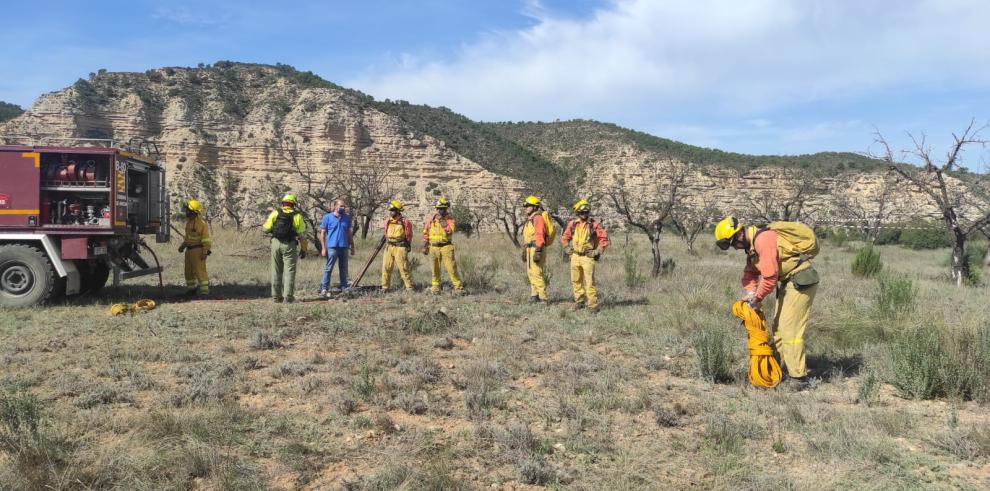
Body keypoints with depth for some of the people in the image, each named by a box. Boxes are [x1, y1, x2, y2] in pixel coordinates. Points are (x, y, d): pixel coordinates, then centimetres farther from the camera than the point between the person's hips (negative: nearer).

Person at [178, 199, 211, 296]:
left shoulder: (201, 223, -15)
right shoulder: (189, 221, 12)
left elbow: (206, 239, -17)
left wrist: (205, 252, -21)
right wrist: (183, 246, 24)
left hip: (198, 250, -9)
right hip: (189, 250, 9)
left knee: (200, 271, -9)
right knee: (189, 271, 15)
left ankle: (204, 290, -6)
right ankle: (191, 288, 27)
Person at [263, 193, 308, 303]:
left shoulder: (275, 213, 3)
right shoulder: (297, 216, 0)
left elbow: (266, 229, 2)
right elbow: (302, 235, -1)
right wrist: (303, 249, 7)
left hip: (276, 243, 2)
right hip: (289, 245, -2)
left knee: (276, 271, 10)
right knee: (289, 271, 1)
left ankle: (276, 296, 12)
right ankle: (288, 296, -4)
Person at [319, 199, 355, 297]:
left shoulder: (347, 218, 11)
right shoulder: (327, 217, -2)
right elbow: (322, 233, -1)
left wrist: (352, 246, 14)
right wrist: (323, 248, -7)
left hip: (344, 247, 4)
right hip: (332, 247, -4)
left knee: (344, 269, 10)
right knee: (328, 269, -4)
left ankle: (344, 288, 18)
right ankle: (324, 289, -3)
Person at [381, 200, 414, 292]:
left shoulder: (404, 222, -7)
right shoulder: (388, 221, 8)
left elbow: (408, 236, -1)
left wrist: (408, 247, -2)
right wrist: (386, 242, 17)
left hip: (400, 247, -5)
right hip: (389, 247, 5)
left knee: (403, 268, -3)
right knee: (386, 267, 4)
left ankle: (409, 287, 4)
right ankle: (385, 287, 13)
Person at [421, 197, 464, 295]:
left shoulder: (450, 219, -1)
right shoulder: (431, 219, 5)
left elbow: (450, 230, -19)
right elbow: (425, 233, 11)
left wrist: (442, 221, -19)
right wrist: (424, 246, 9)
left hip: (446, 247, -3)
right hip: (434, 247, 3)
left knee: (451, 267, -9)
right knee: (435, 269, 9)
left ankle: (458, 287, -6)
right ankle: (435, 287, 22)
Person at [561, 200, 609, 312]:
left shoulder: (594, 225, -6)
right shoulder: (572, 224, 3)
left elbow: (604, 238, -2)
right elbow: (564, 237, 16)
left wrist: (598, 251, -5)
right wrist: (567, 248, 9)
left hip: (588, 257, -4)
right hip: (575, 256, 4)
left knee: (589, 282, -9)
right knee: (576, 281, 11)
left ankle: (593, 305, -5)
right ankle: (579, 301, 23)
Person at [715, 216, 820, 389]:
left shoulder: (763, 240, -22)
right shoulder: (751, 245, 11)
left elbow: (769, 277, -24)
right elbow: (749, 272, 18)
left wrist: (758, 298, -10)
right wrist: (751, 294, 0)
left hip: (801, 281, -11)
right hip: (789, 282, 11)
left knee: (790, 329, -11)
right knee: (778, 327, 14)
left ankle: (798, 377, -6)